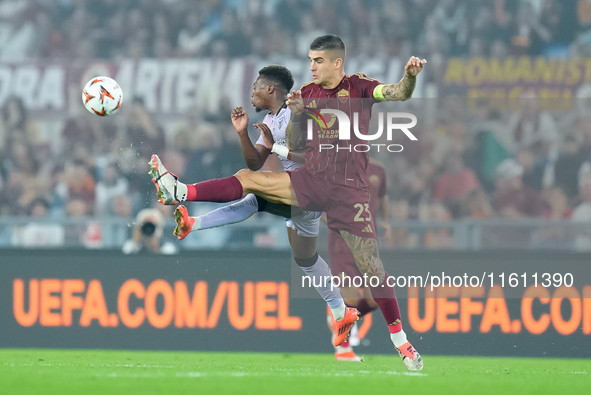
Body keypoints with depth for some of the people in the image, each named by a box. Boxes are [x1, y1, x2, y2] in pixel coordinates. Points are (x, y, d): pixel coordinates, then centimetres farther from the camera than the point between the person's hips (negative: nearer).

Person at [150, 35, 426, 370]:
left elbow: (400, 93, -20)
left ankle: (401, 342, 1)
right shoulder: (307, 93, 8)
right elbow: (294, 145, 10)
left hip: (349, 189, -4)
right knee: (247, 178, -9)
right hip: (312, 180, 4)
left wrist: (410, 76, -42)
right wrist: (295, 115, -8)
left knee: (370, 266, -6)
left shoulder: (359, 87, -3)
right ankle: (179, 193, -13)